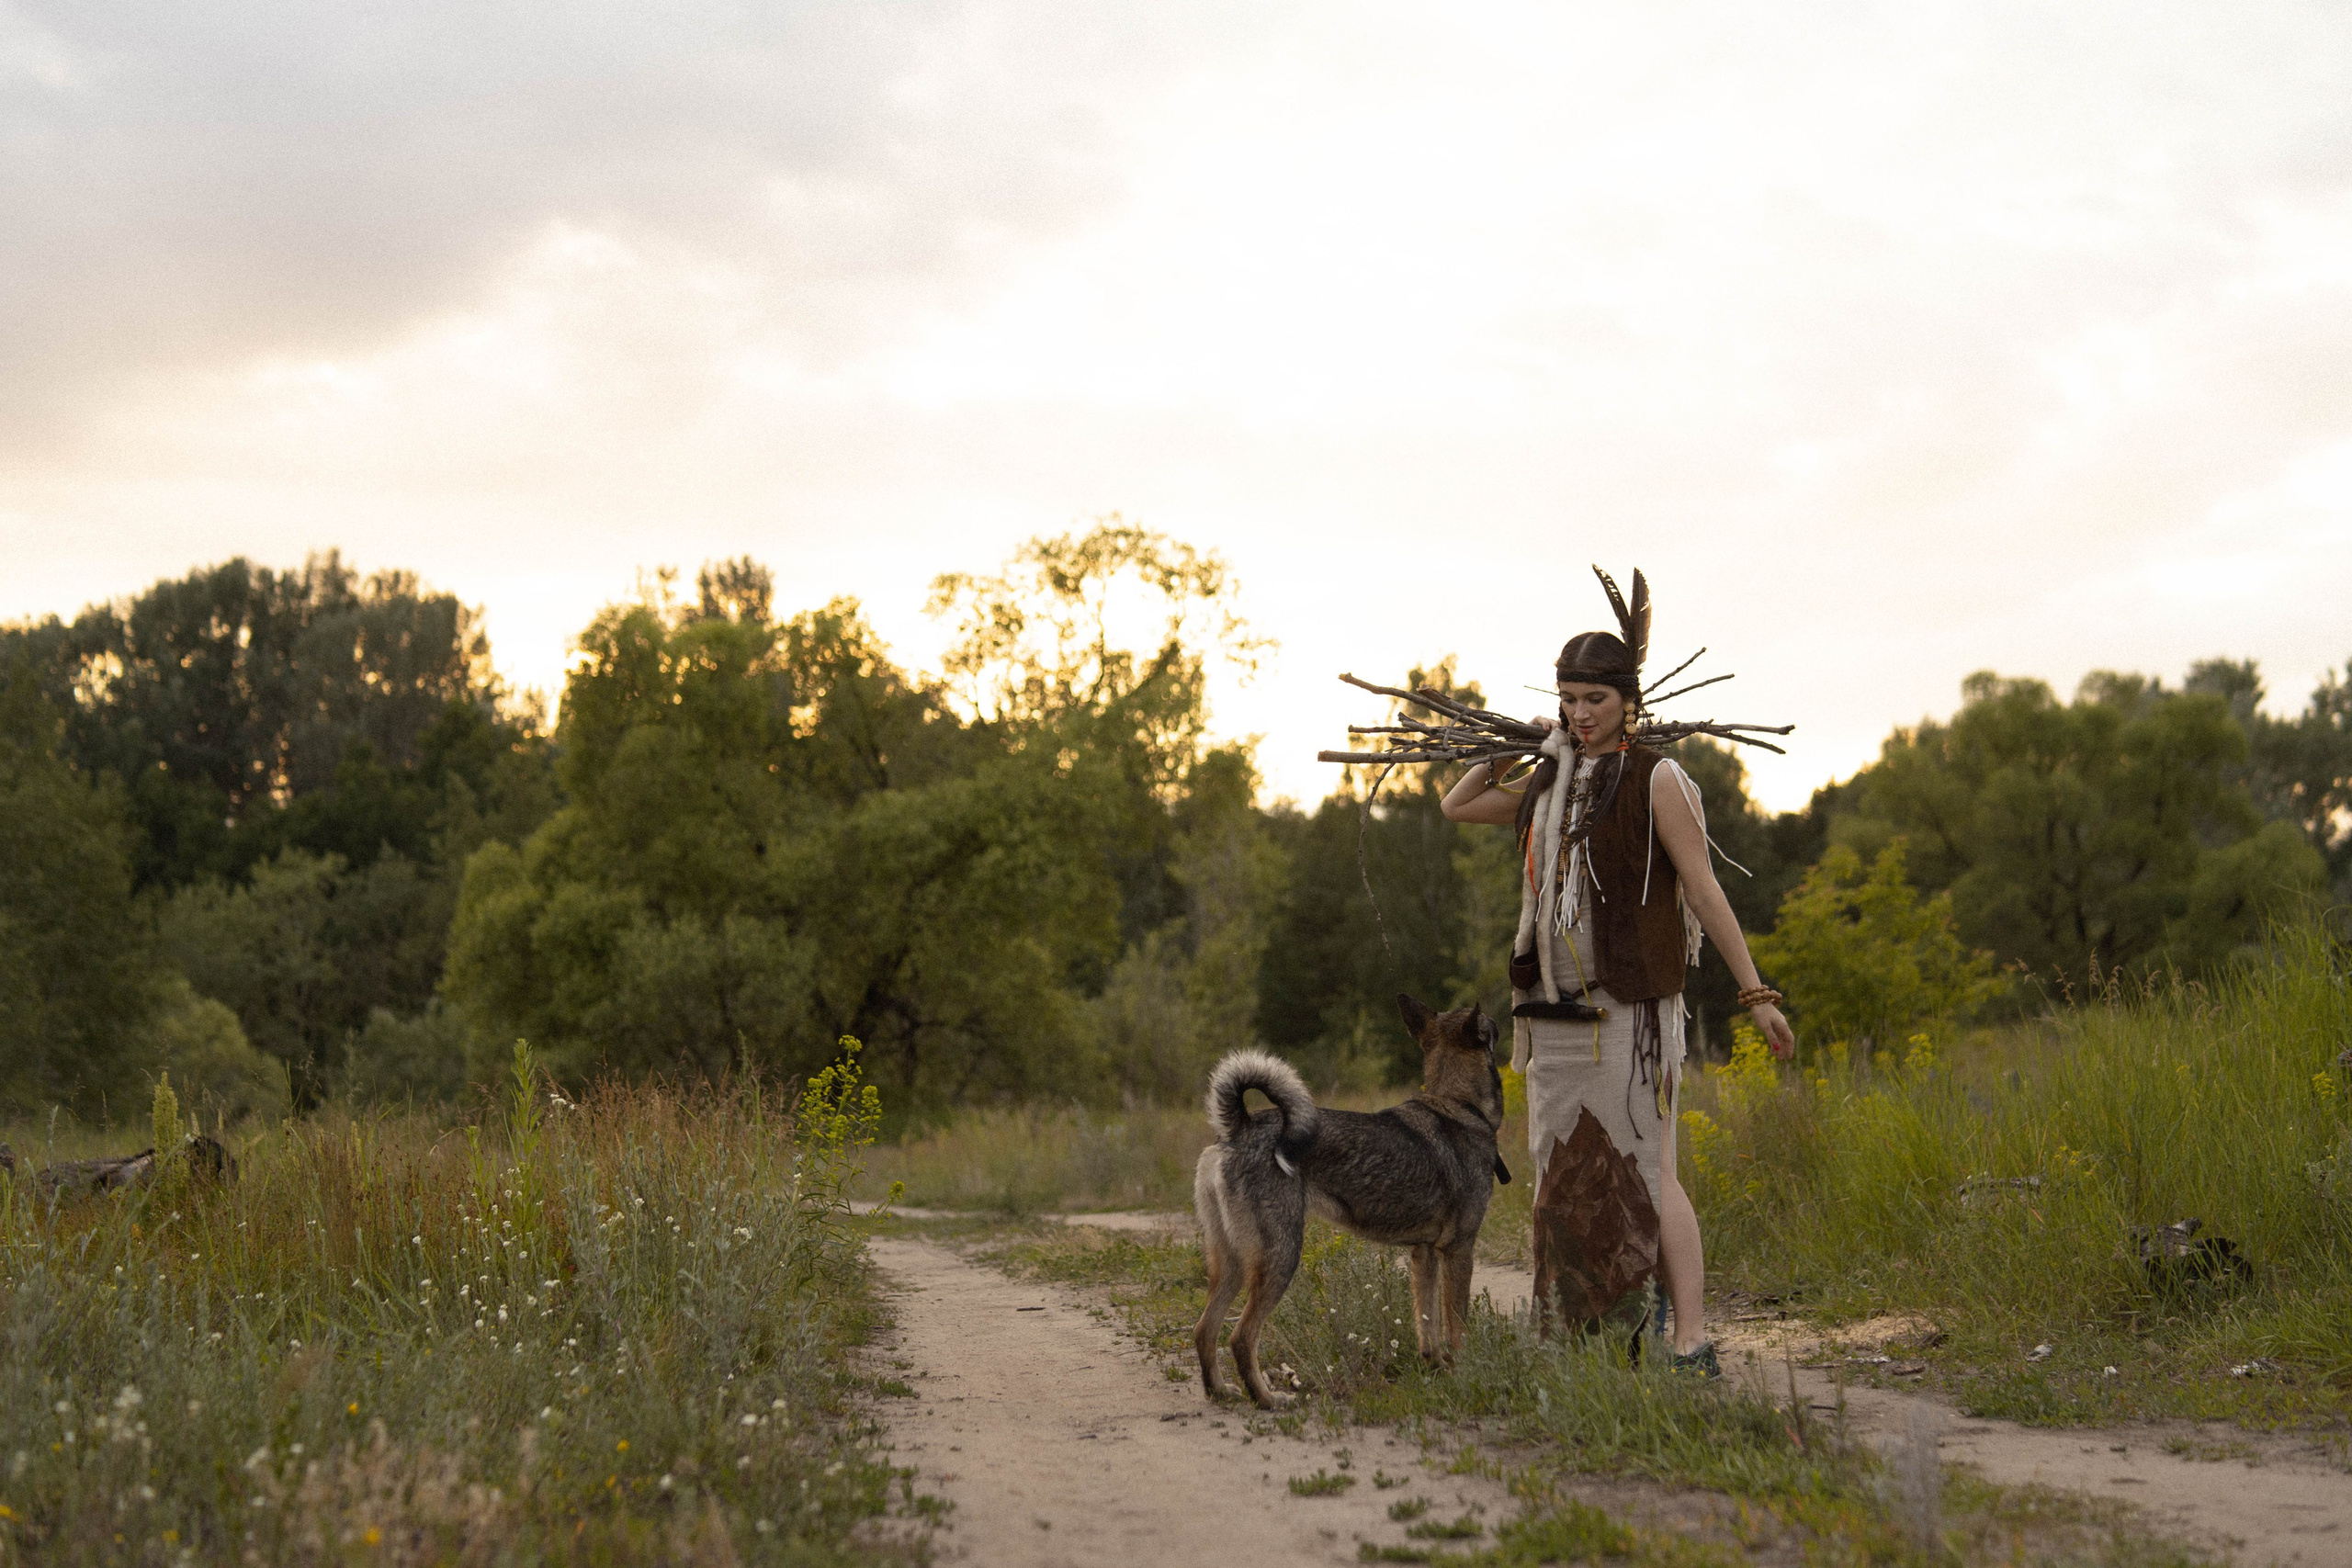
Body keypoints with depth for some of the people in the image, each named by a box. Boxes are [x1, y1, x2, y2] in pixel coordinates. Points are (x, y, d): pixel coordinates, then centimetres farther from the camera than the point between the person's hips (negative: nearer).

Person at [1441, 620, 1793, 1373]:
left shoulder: (1656, 780, -4)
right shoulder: (1549, 786, 14)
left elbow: (1705, 890, -5)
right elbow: (1456, 806, 27)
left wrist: (1756, 995, -8)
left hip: (1630, 1010, -7)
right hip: (1556, 1013, 7)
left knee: (1646, 1172, -11)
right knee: (1563, 1178, 8)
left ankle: (1690, 1344, -10)